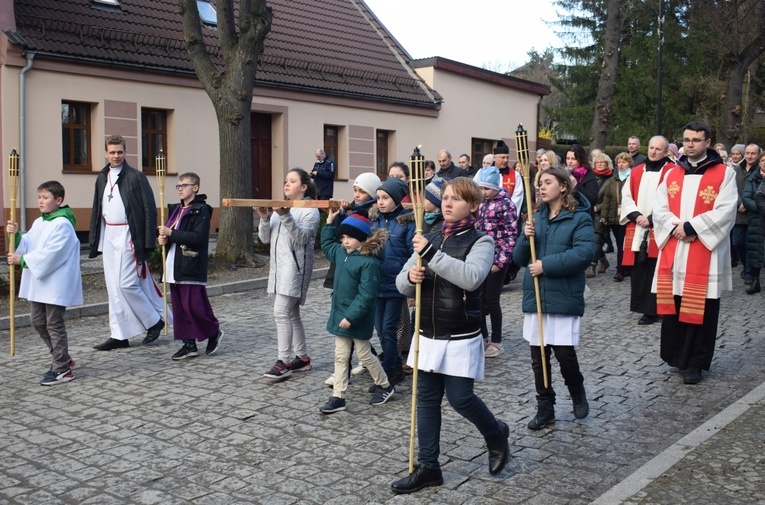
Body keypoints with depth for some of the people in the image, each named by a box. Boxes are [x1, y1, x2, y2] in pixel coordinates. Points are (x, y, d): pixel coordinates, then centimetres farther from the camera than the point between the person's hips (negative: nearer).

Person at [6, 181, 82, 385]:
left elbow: (50, 253, -23)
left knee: (54, 324, -2)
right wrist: (16, 235, -8)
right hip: (38, 282, 9)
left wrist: (22, 259, -21)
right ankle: (62, 359, 28)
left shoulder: (62, 224, -15)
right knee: (37, 321, 15)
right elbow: (28, 245, 9)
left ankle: (62, 370, 9)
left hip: (56, 284, -9)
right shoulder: (38, 223, 13)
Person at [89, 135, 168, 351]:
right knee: (114, 287, 7)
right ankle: (119, 335, 14)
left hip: (128, 236, -7)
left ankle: (154, 321, 11)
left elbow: (149, 210, -10)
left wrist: (148, 242, -16)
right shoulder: (102, 178, 13)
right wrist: (94, 240, 12)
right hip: (109, 236, 7)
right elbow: (96, 211, 19)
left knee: (126, 284, -10)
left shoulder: (136, 177, -7)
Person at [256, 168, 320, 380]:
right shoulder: (281, 208, 17)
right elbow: (265, 238, 10)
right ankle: (302, 357, 22)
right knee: (291, 313, 12)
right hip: (279, 266, 8)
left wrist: (286, 217, -30)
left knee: (281, 312, -15)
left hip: (295, 267, -8)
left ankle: (283, 362, -12)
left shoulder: (310, 210, -4)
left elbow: (302, 238, -19)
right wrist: (264, 219, -8)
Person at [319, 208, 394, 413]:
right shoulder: (342, 253, 5)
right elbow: (327, 245, 28)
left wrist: (351, 317, -25)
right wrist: (330, 221, 20)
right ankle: (338, 397, 14)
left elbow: (366, 295, -25)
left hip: (358, 319, -8)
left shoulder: (369, 262, -22)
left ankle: (385, 386, 30)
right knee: (340, 357, 9)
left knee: (364, 354, 8)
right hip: (340, 315, 8)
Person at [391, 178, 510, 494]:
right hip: (428, 335, 5)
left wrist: (432, 254, -30)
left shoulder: (481, 241, -7)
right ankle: (427, 467, 20)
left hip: (461, 338, -5)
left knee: (460, 399, 0)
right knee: (426, 400, 9)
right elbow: (401, 283, 7)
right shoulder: (430, 239, 8)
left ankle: (496, 435, 31)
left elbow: (471, 277, -27)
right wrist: (411, 277, -17)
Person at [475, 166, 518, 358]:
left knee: (491, 299, 0)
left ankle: (496, 341, 15)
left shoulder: (506, 204, -10)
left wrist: (499, 261, -16)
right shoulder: (482, 203, 8)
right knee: (478, 297, 8)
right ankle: (483, 337, 25)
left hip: (498, 258, -6)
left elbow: (511, 236, -13)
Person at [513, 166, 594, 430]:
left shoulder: (580, 218, -5)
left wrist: (546, 265, -20)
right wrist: (526, 238, -11)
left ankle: (578, 393, 25)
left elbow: (584, 253, -20)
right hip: (535, 296, 5)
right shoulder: (537, 217, 11)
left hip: (564, 297, -5)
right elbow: (520, 258, 9)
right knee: (538, 357, 8)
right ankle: (545, 408, 21)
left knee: (564, 353, -4)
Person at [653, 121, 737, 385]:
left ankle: (695, 362, 9)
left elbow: (725, 211, -10)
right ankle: (676, 354, 20)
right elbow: (659, 209, 7)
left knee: (700, 308, 0)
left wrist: (692, 227, -17)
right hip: (673, 251, 4)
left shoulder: (724, 173, 0)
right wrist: (676, 227, -11)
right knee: (673, 305, 7)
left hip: (705, 252, -4)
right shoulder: (672, 174, 13)